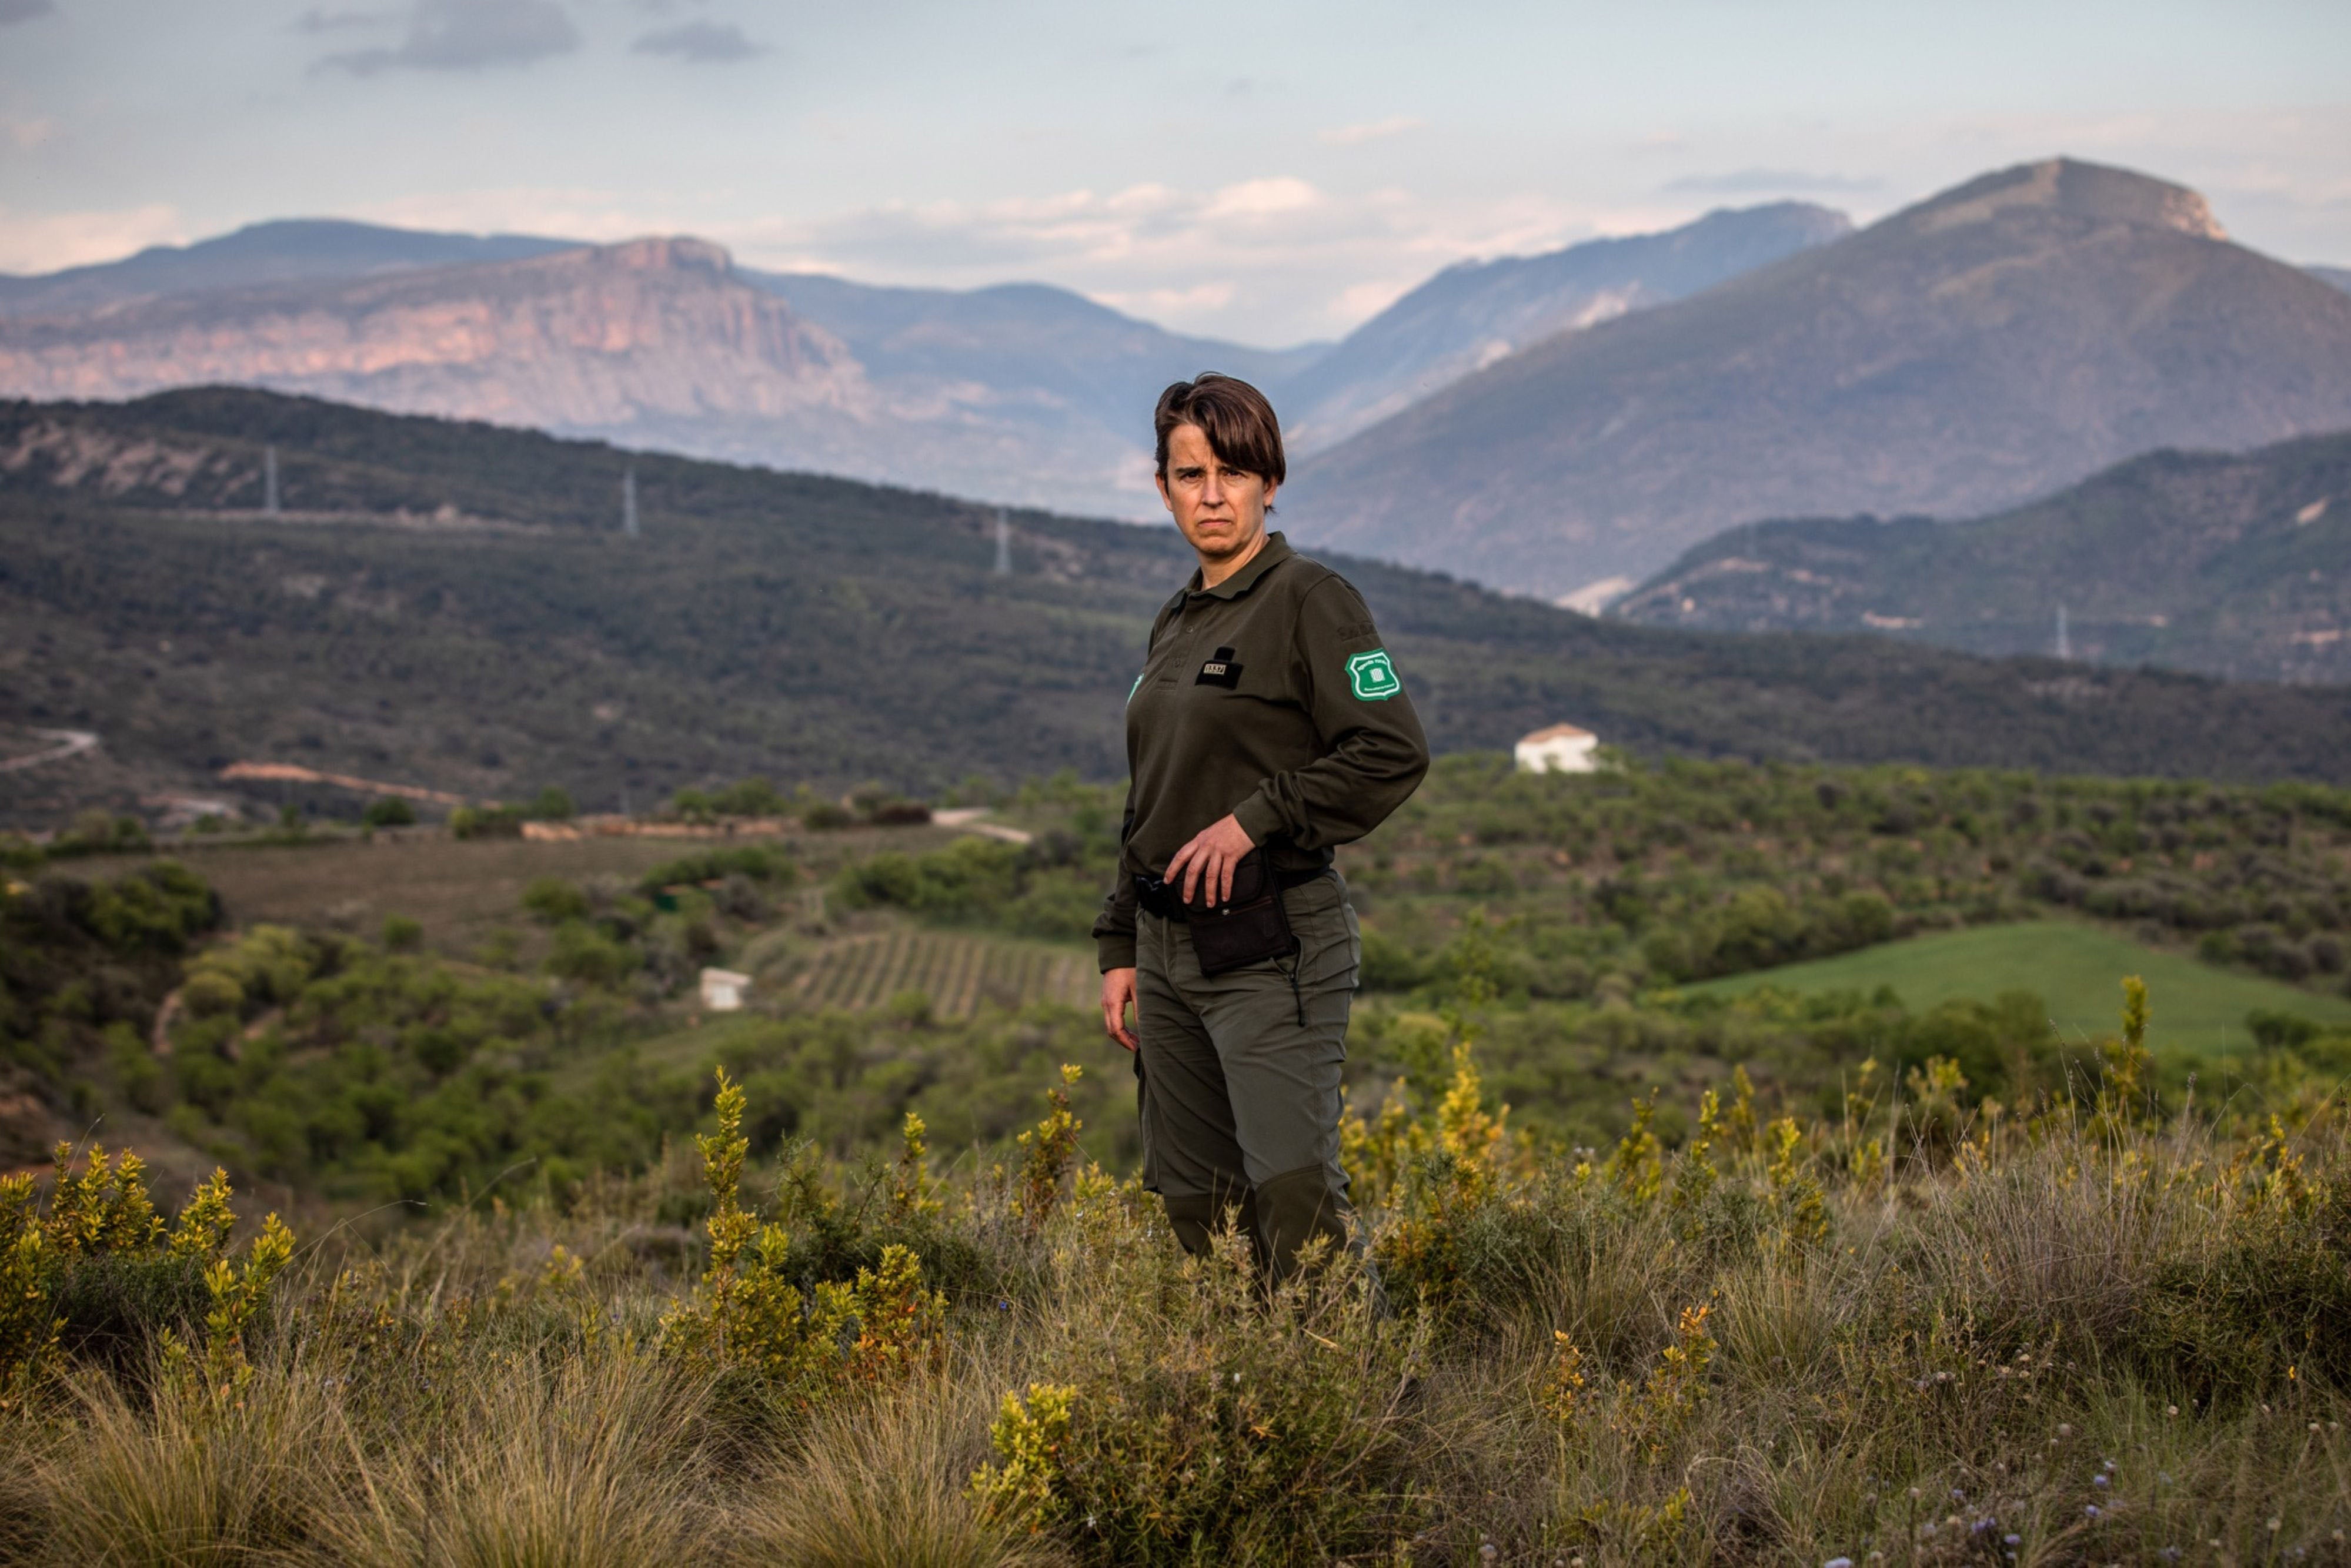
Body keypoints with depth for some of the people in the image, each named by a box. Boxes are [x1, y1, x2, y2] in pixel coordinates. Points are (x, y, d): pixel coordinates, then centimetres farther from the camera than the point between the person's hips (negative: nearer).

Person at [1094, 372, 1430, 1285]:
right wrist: (1121, 949, 18)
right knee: (1191, 1204, 7)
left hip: (1273, 944, -8)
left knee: (1291, 1190, -18)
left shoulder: (1309, 600, -7)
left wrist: (1256, 818, -17)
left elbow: (1393, 754, -16)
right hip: (1170, 950, 8)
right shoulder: (1175, 626, 17)